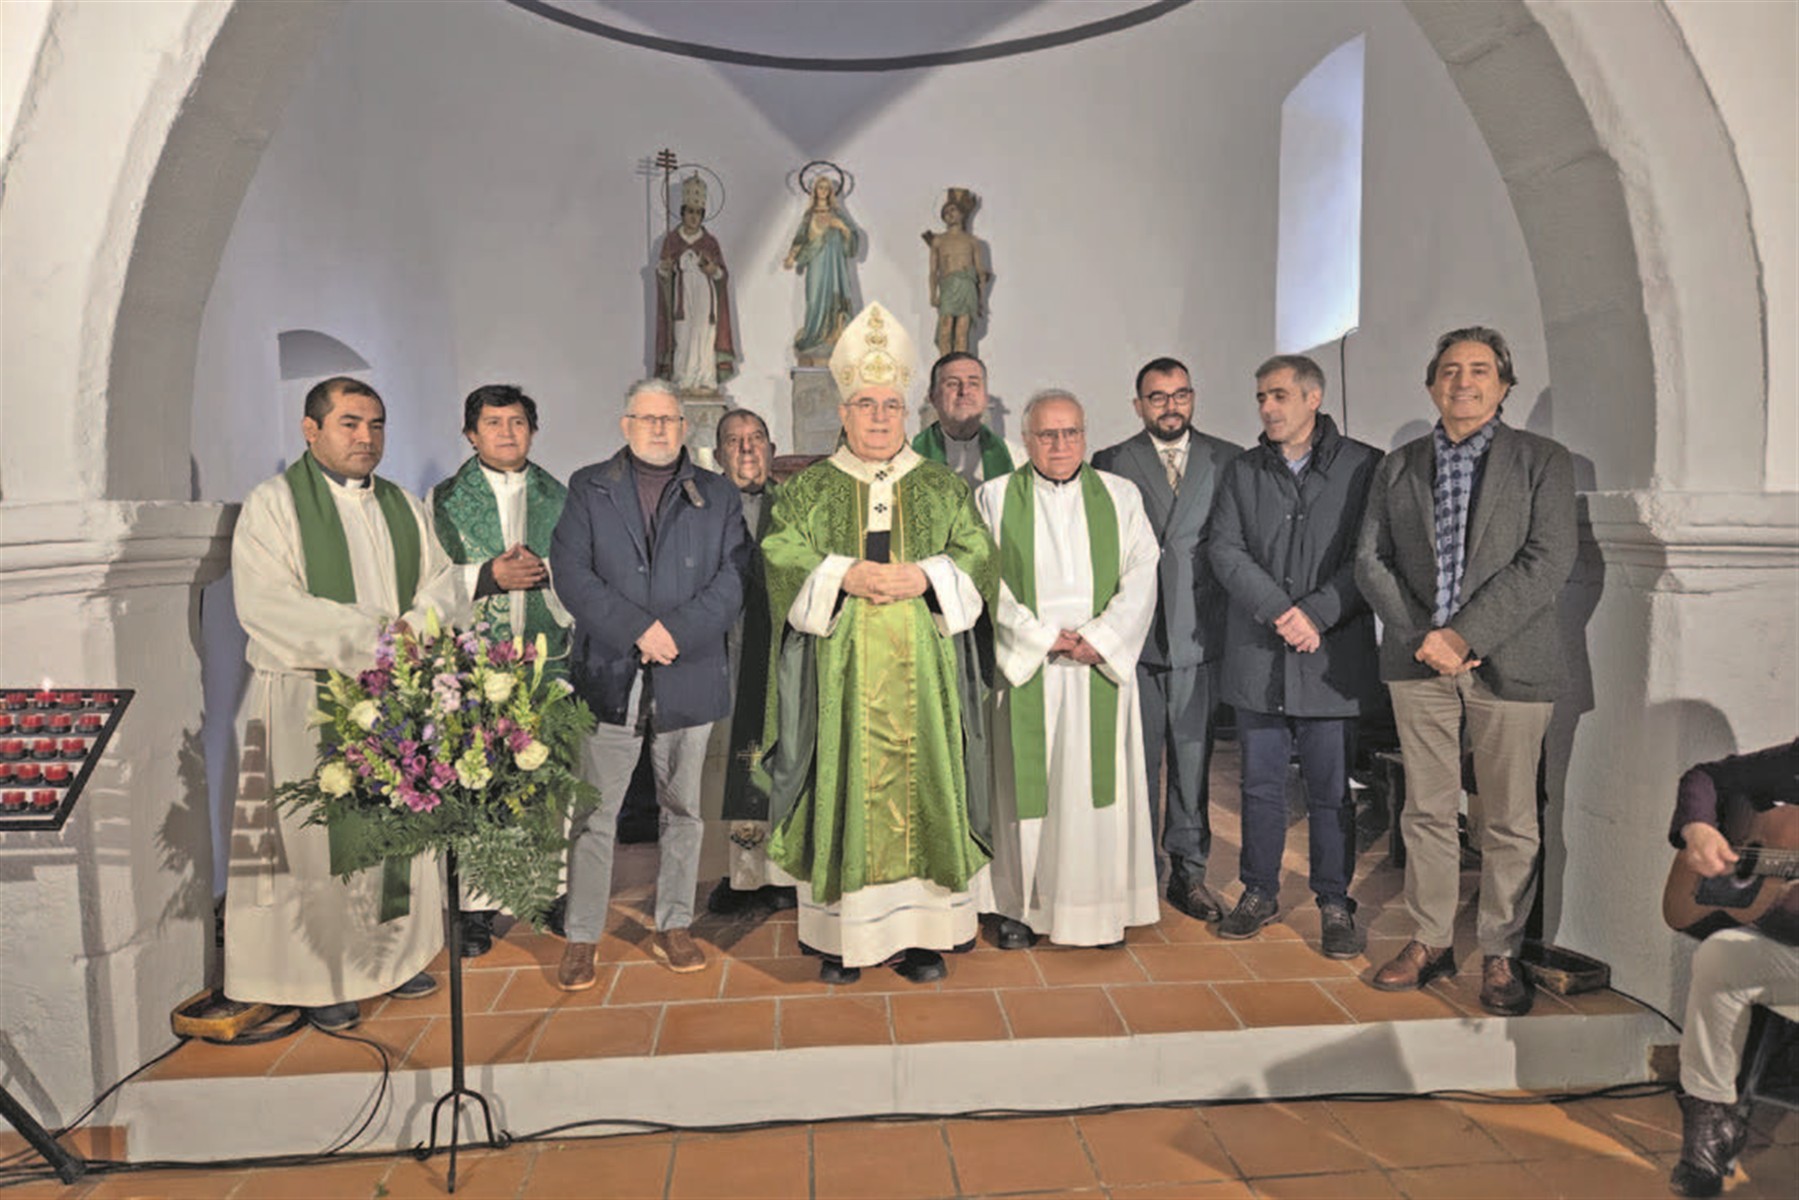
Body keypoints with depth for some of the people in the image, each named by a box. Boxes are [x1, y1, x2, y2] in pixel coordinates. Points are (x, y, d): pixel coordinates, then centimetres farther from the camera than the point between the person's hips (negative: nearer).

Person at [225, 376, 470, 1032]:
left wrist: (416, 628, -13)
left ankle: (393, 955, 24)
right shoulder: (273, 503, -3)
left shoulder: (404, 506, 14)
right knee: (319, 837, 2)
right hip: (311, 701, -5)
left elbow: (443, 581, 8)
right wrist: (367, 636, -19)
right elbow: (265, 604, -14)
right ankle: (321, 976, 16)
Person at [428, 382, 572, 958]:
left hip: (546, 656, 2)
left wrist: (543, 571, -10)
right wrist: (488, 575, -13)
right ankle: (477, 908, 11)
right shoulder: (445, 499, 7)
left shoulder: (557, 496, 12)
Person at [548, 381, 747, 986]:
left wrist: (678, 633, -15)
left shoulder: (717, 495, 9)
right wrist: (639, 630, -15)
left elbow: (733, 579, -1)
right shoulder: (588, 488, 7)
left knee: (684, 810, 11)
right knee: (593, 814, 4)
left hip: (690, 679, 2)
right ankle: (581, 937, 18)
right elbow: (571, 573, -4)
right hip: (609, 677, -1)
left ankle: (673, 927, 26)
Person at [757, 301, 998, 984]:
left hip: (921, 672, 1)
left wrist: (922, 576, -13)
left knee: (919, 783, 2)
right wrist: (847, 576, -16)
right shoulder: (809, 489, 9)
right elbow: (781, 562, -2)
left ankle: (919, 932, 13)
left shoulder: (943, 488, 12)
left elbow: (979, 560, 4)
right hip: (839, 675, -1)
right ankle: (842, 933, 12)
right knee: (844, 786, 1)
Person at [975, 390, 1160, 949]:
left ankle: (1099, 904, 16)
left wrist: (1098, 638, -12)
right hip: (1026, 667, -1)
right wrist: (1045, 638, -12)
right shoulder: (996, 498, 5)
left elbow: (1141, 575, 1)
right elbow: (991, 584, -3)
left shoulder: (1121, 496, 10)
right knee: (1026, 784, 3)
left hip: (1104, 666, 2)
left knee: (1100, 783, 4)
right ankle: (1020, 905, 16)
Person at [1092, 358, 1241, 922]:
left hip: (1199, 634, 1)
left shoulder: (1228, 460, 9)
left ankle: (1187, 870, 18)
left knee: (1193, 758, 6)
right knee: (1136, 758, 6)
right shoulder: (1111, 463, 7)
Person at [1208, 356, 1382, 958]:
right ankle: (1260, 892, 24)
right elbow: (1226, 551, 0)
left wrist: (1316, 614, -14)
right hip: (1256, 657, 2)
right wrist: (1281, 611, -12)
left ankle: (1335, 904, 19)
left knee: (1330, 789, 5)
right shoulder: (1241, 472, 10)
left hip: (1333, 657, -2)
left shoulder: (1364, 467, 3)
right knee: (1260, 784, 11)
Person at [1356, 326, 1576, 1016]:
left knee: (1509, 822, 6)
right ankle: (1430, 942, 22)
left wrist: (1464, 633, -16)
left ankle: (1500, 954, 21)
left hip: (1508, 663, -2)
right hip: (1418, 660, 2)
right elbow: (1371, 560, 5)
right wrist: (1421, 635, -8)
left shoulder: (1543, 462, 2)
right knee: (1427, 811, 10)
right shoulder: (1398, 467, 11)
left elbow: (1549, 561, -8)